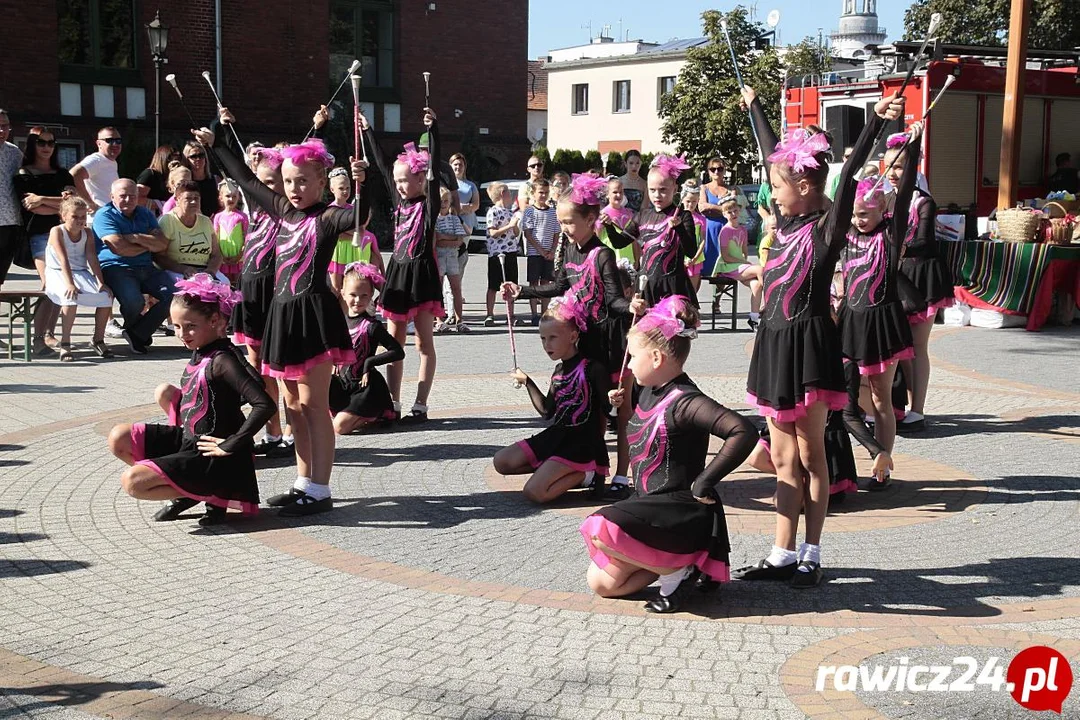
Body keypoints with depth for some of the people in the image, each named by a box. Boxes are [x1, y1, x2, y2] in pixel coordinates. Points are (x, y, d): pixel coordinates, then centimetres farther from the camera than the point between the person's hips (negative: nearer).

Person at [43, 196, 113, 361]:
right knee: (71, 297, -36)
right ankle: (65, 343, -27)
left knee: (106, 296, -17)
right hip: (57, 274, -5)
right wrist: (70, 284, -34)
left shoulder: (87, 234, 6)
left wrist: (100, 282, -18)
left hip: (82, 273, 5)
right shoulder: (57, 231, -9)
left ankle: (98, 340, 0)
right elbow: (63, 260, -22)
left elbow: (92, 259, -4)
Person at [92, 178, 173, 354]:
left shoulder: (145, 215, 17)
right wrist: (148, 245, 0)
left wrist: (137, 238, -11)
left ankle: (137, 333, -3)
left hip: (146, 268, 6)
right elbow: (120, 248, -15)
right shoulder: (104, 215, -1)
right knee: (134, 301, -33)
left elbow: (163, 244, 3)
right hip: (116, 268, -6)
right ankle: (142, 331, 6)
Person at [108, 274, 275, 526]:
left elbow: (264, 404, -30)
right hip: (189, 441, 10)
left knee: (133, 482, -19)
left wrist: (230, 445, -25)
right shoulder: (200, 353, 5)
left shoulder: (222, 360, -21)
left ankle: (209, 494, -4)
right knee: (118, 439, 11)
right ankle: (183, 489, 6)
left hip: (210, 455, -10)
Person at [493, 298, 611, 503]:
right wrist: (527, 382, 12)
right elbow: (548, 412, 14)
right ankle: (568, 472, 5)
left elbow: (607, 409, -9)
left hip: (582, 442, -9)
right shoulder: (559, 371, 12)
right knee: (501, 462, 4)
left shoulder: (592, 369, -13)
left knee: (534, 492, -22)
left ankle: (584, 475, 0)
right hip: (556, 435, 9)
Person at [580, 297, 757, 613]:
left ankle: (676, 570, -11)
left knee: (599, 529, -30)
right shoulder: (650, 392, 8)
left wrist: (704, 482, -25)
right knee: (600, 583, 6)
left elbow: (744, 433, -32)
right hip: (650, 506, 10)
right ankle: (680, 561, 12)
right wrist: (625, 404, 11)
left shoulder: (684, 401, -20)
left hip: (682, 511, -10)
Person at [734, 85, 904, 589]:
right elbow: (773, 157, 21)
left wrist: (877, 122, -34)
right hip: (776, 341, 7)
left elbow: (848, 177, -24)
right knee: (783, 458, 8)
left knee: (810, 455, 1)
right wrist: (754, 107, 33)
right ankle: (783, 556, 13)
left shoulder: (826, 228, -9)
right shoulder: (788, 223, 10)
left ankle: (811, 557, 9)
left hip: (807, 344, -7)